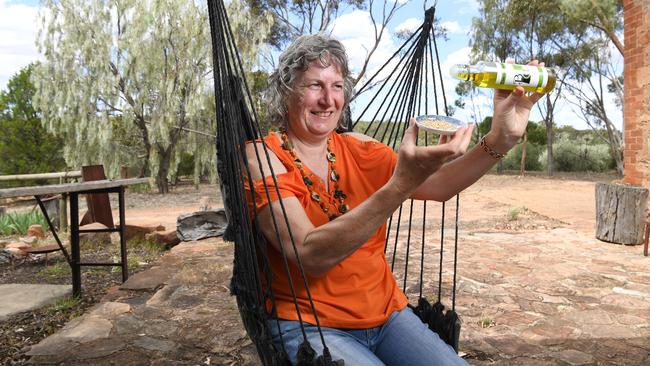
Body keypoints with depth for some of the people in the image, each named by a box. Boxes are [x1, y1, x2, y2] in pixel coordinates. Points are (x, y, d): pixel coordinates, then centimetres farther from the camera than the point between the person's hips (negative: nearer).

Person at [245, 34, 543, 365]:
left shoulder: (357, 148, 4)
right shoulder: (260, 155, -11)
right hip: (309, 324, -4)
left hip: (386, 312, 5)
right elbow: (310, 256, -26)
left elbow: (436, 187, -9)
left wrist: (500, 140, -24)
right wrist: (400, 185, -35)